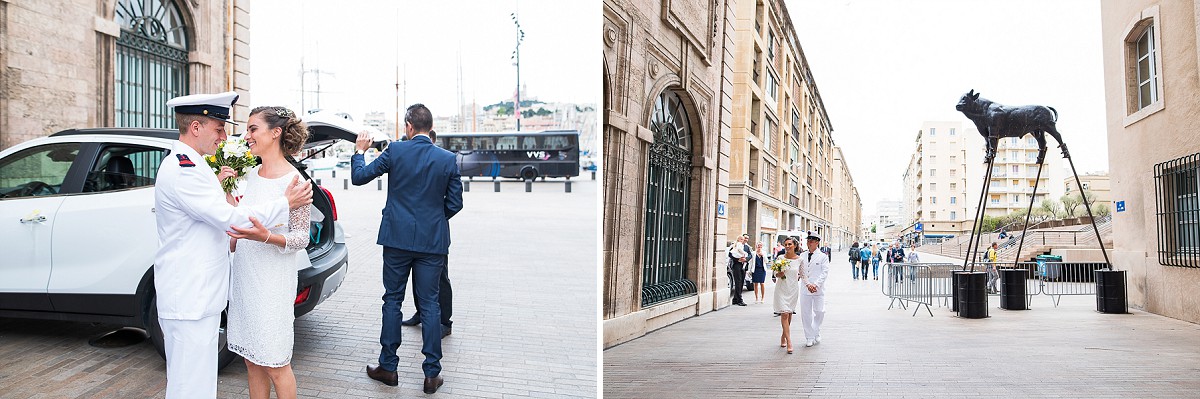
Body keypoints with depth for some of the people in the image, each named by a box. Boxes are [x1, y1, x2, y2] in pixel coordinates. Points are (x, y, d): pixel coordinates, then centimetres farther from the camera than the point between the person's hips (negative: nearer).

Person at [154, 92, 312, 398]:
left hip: (194, 297, 11)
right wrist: (285, 204, -15)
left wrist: (215, 186, 14)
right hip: (189, 301, -11)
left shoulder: (185, 165, 15)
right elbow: (229, 218, -23)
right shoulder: (183, 170, -20)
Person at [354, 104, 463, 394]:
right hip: (433, 240, 1)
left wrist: (359, 150, 18)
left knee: (393, 301, 12)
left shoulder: (395, 151, -7)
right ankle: (432, 374, 10)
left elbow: (358, 177, 1)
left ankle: (388, 367, 20)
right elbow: (454, 204, 1)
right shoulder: (448, 159, -3)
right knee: (430, 304, 6)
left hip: (398, 239, -1)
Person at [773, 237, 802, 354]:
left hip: (793, 289, 2)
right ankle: (789, 342, -12)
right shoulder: (780, 258, -4)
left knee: (789, 314, 12)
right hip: (782, 288, -2)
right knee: (784, 314, -11)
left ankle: (783, 337, 31)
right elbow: (775, 273, 2)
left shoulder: (799, 259, -1)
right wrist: (778, 275, -15)